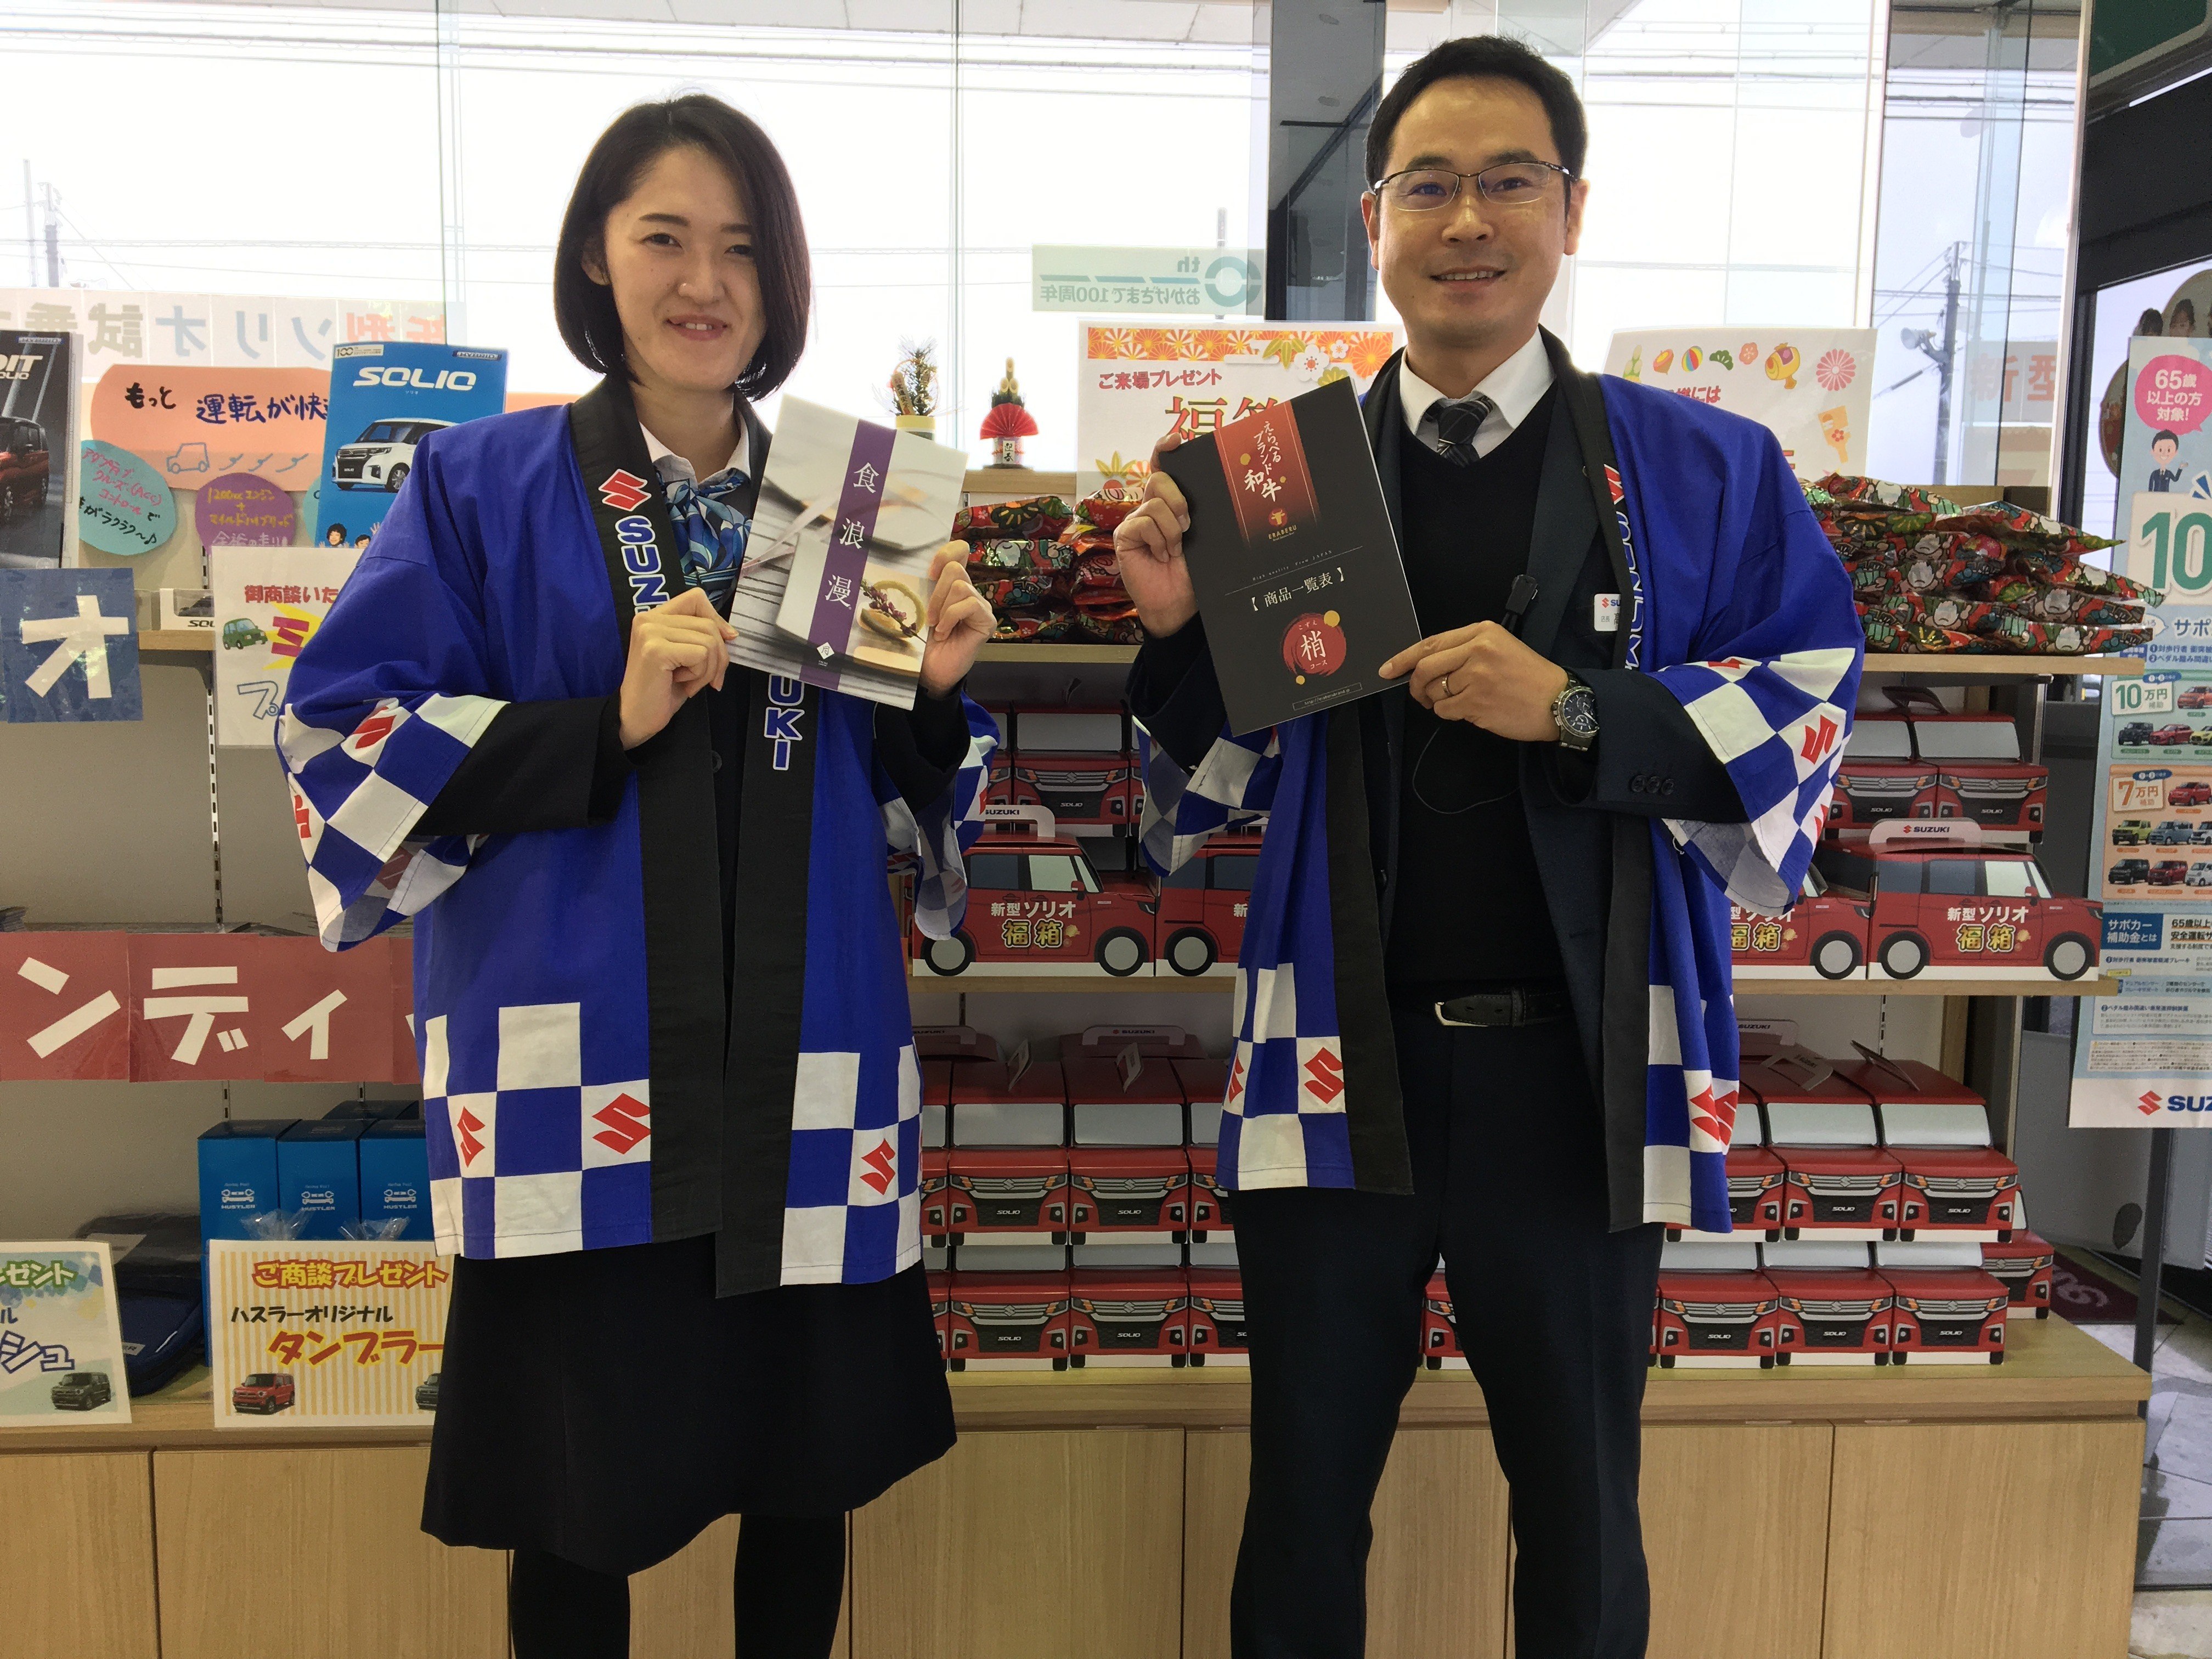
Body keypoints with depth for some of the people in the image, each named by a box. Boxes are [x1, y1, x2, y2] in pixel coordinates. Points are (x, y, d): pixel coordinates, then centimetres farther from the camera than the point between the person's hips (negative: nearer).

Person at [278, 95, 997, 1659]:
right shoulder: (484, 486, 2)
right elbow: (345, 736, -4)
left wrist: (936, 693, -8)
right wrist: (606, 722, -16)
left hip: (805, 1072, 3)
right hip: (577, 1064, -2)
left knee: (808, 1473, 14)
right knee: (582, 1500, 9)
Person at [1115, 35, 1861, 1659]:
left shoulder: (1708, 472, 0)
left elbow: (1809, 717, -4)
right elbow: (1209, 796, 6)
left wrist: (1575, 711, -18)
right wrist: (1177, 628, -13)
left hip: (1583, 1065, 0)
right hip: (1340, 1056, 1)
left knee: (1584, 1520, 20)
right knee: (1302, 1509, 18)